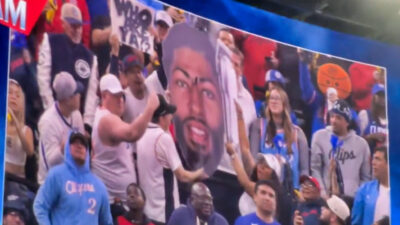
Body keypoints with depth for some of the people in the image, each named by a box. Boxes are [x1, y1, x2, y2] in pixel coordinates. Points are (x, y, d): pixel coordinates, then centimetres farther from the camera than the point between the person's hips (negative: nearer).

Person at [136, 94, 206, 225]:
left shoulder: (142, 135, 4)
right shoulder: (164, 137, -17)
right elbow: (182, 176, -14)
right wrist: (198, 173, 5)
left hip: (147, 210, 7)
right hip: (164, 213, -7)